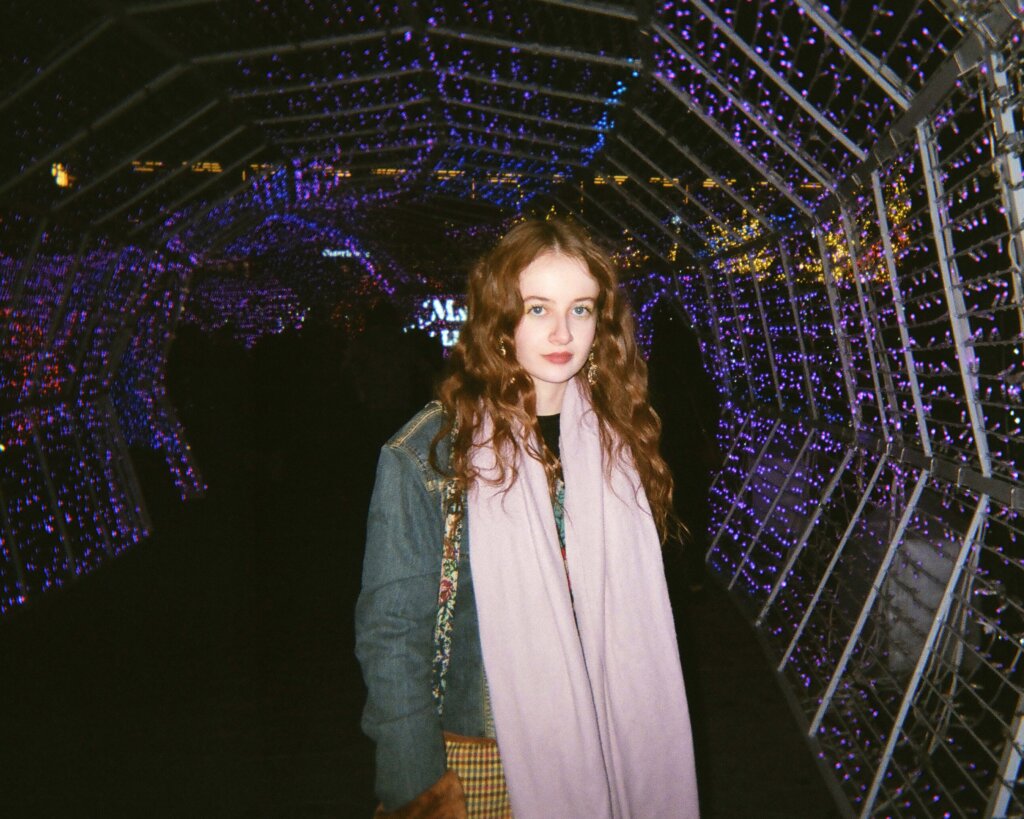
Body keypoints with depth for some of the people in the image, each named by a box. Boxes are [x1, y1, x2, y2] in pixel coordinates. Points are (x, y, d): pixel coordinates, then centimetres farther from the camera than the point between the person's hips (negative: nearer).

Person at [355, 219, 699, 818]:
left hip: (604, 752, 4)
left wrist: (649, 747, 7)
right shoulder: (429, 454, -14)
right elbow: (391, 634, -12)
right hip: (479, 763, -4)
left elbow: (637, 615, 7)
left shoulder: (616, 440, 0)